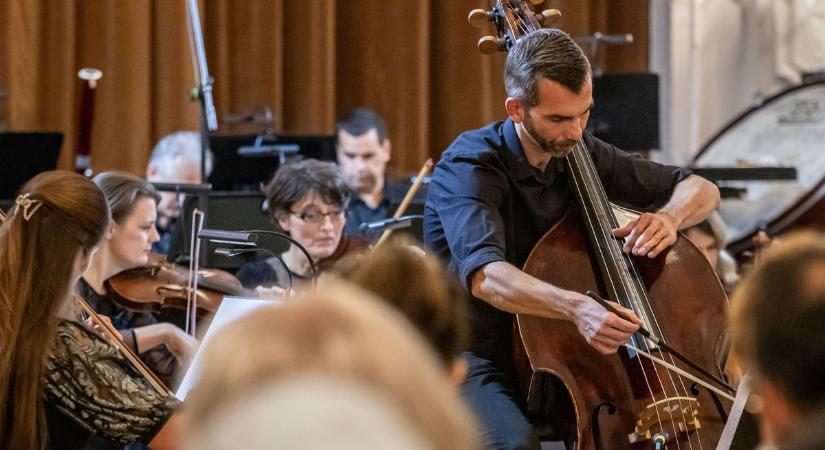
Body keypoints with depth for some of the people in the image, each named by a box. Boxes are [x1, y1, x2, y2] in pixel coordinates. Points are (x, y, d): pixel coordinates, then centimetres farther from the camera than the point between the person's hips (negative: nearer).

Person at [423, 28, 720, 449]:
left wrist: (669, 216, -15)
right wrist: (576, 306, -56)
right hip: (477, 360, -5)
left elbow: (702, 191, 10)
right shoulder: (469, 166, -19)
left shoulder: (581, 154, 1)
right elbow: (485, 275, -38)